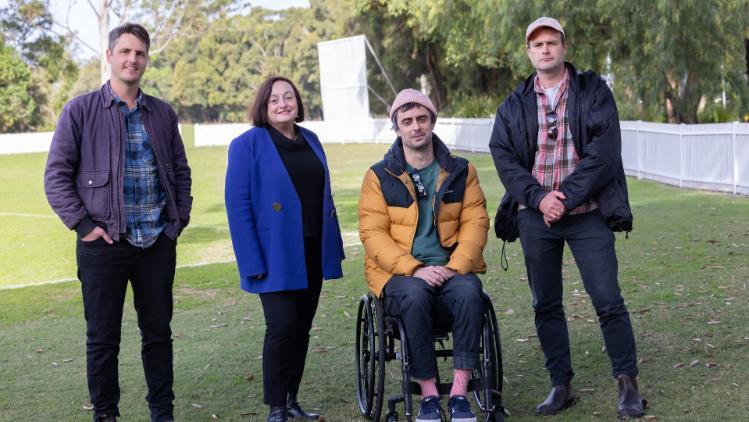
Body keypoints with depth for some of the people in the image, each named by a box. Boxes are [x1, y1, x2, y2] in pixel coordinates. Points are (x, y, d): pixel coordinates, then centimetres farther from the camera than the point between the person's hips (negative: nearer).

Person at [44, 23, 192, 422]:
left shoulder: (163, 113, 8)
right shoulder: (81, 110, -3)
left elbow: (181, 172, 16)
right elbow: (56, 176, -4)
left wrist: (179, 220, 6)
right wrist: (84, 226, -11)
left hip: (158, 243, 3)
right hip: (104, 244, -3)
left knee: (158, 333, 12)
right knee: (102, 339, 6)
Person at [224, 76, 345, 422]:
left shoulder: (310, 140, 11)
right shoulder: (248, 144, -7)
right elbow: (238, 205, -11)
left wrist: (334, 246, 9)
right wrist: (252, 261, -18)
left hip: (312, 253, 6)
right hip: (276, 256, -6)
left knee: (302, 328, 11)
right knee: (282, 327, -9)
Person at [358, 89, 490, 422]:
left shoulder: (460, 171, 10)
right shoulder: (379, 177, 3)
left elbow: (475, 221, 2)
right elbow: (373, 233, -5)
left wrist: (456, 266, -14)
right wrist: (414, 269, -18)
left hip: (451, 267, 2)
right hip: (400, 272, -1)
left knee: (469, 292, -32)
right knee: (415, 296, -35)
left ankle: (459, 393, -25)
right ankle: (429, 395, -21)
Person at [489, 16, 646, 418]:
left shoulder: (594, 92, 2)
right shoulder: (513, 106, 10)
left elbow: (603, 153, -8)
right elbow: (503, 158, 1)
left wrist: (566, 198, -15)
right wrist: (538, 197, -13)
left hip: (587, 214, -3)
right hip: (535, 217, 3)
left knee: (608, 301, -5)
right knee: (546, 305, 8)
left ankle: (628, 385, 6)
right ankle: (561, 386, 18)